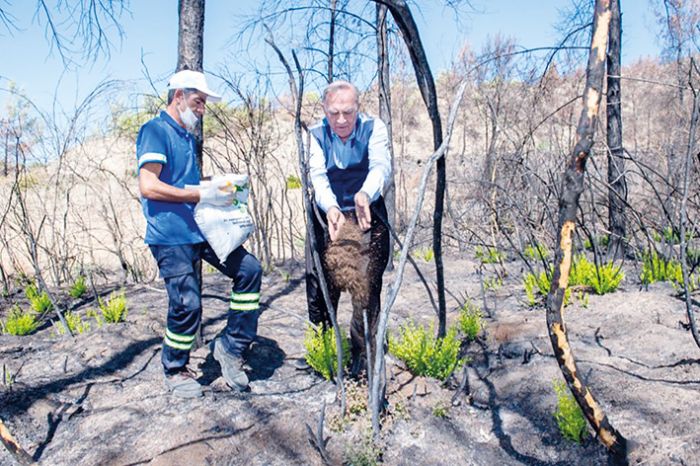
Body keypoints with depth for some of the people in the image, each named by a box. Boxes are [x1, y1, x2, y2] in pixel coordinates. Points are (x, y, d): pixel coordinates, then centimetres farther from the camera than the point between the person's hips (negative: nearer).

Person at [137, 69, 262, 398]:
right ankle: (175, 370, 16)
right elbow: (148, 186, -21)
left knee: (249, 269, -1)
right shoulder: (155, 130, -9)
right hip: (170, 237, -9)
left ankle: (231, 346, 9)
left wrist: (220, 190, 11)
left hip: (199, 229, 9)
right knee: (187, 303, -11)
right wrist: (203, 196, -21)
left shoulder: (188, 137, 18)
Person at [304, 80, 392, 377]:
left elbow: (381, 167, -23)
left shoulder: (374, 128, -8)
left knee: (367, 288, -5)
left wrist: (365, 194, -45)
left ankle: (363, 357, 9)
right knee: (319, 286, 5)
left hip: (368, 218, -1)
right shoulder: (316, 135, -5)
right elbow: (317, 175, -18)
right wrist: (330, 207, -39)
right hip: (327, 216, 2)